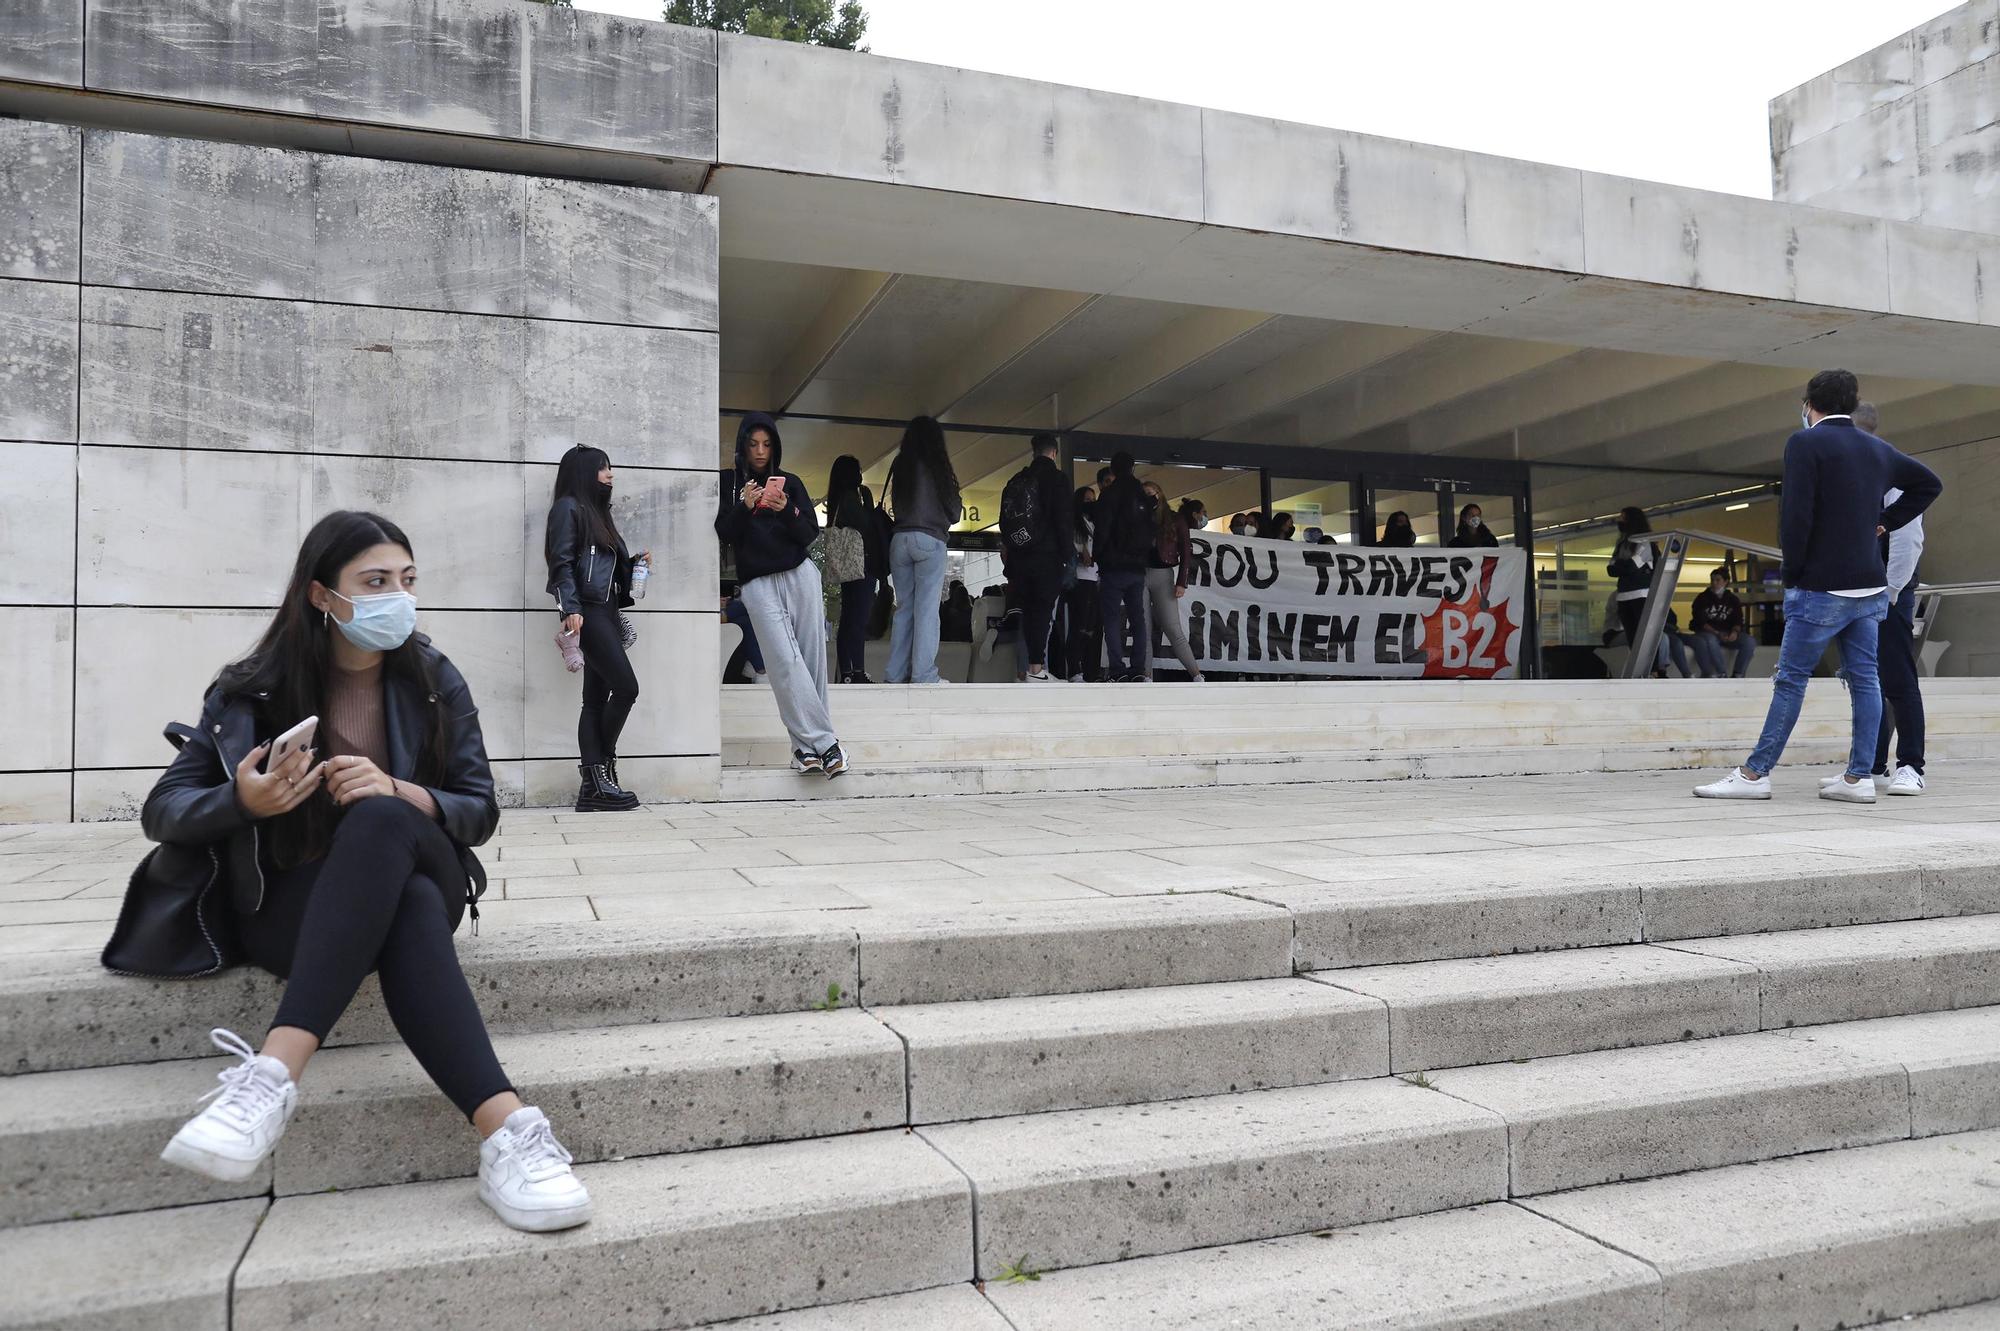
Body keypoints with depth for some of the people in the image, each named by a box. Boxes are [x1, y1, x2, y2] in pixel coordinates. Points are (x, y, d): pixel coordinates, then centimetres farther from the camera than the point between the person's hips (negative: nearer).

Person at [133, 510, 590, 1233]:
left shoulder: (435, 682, 3)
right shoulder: (252, 691, 0)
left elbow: (481, 812, 0)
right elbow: (161, 811, 2)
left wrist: (398, 793, -23)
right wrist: (242, 801, -22)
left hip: (420, 876, 1)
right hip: (287, 910, -1)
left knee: (380, 823, -38)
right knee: (411, 913, -38)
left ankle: (272, 1074, -48)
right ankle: (507, 1131, -52)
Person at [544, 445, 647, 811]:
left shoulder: (597, 511, 25)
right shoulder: (568, 507, -1)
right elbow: (562, 563, -11)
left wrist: (635, 562, 8)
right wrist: (571, 608, -20)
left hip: (607, 612, 9)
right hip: (588, 611, -9)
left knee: (596, 700, 3)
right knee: (626, 687, -15)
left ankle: (593, 786, 1)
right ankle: (602, 764, 0)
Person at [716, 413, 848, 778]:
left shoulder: (790, 482, 13)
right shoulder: (728, 482, 10)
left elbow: (811, 534, 6)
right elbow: (725, 535, 3)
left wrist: (787, 511, -13)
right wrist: (744, 508, -15)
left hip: (800, 576, 2)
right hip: (758, 583, -2)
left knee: (811, 660, -6)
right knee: (786, 662, -15)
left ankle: (805, 745, -4)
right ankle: (825, 743, -17)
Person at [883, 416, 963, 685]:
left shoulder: (900, 467, 10)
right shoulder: (938, 467, -2)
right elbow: (954, 512, 3)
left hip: (899, 539, 5)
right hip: (930, 540, -5)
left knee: (903, 609, 8)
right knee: (927, 611, -6)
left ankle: (896, 674, 6)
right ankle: (923, 675, -10)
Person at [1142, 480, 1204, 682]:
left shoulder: (1175, 520, 7)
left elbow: (1184, 553, 2)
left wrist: (1181, 582, -6)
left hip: (1163, 576, -2)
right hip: (1140, 574, 2)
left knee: (1173, 629, -8)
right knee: (1143, 630, -2)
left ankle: (1196, 675, -2)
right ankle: (1146, 678, -1)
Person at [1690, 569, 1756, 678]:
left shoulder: (1732, 599, 13)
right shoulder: (1702, 599, 2)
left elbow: (1738, 620, 7)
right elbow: (1700, 622, -8)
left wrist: (1735, 631, -17)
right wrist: (1717, 633, -21)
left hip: (1728, 634, 4)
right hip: (1707, 633, -4)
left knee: (1750, 641, -24)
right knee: (1711, 640, -40)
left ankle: (1737, 676, -20)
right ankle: (1722, 675, -35)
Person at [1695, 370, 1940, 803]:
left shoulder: (1805, 443, -10)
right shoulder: (1876, 449, 13)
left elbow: (1795, 514, -17)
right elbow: (1929, 482, 26)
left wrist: (1792, 570, -6)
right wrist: (1887, 521, 19)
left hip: (1821, 588, -7)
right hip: (1870, 587, 7)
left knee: (1791, 679, -3)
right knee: (1864, 678, 7)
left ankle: (1755, 774, 1)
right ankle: (1859, 778, 10)